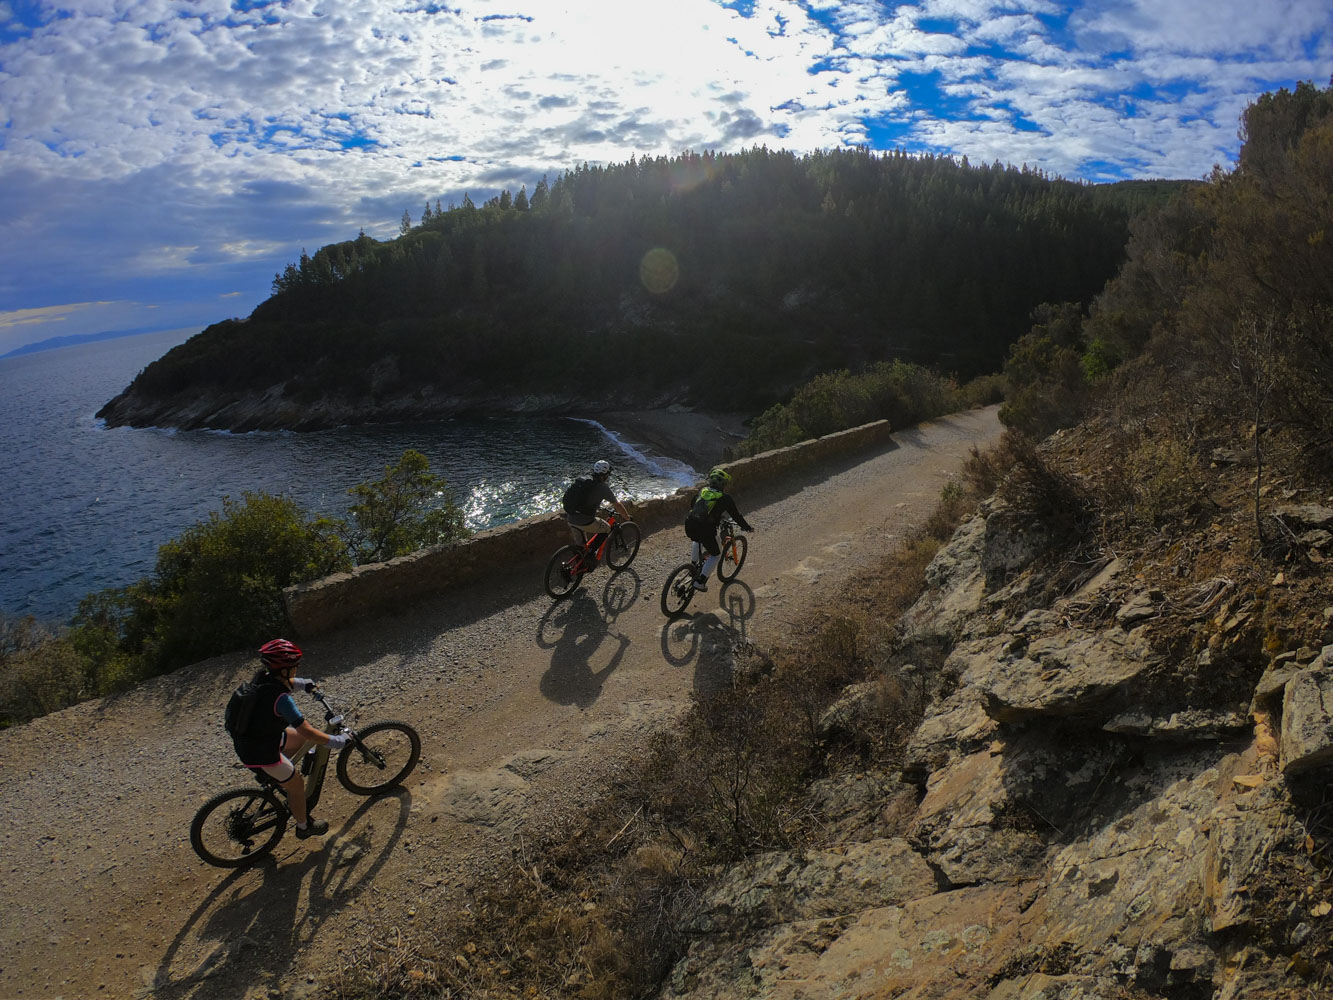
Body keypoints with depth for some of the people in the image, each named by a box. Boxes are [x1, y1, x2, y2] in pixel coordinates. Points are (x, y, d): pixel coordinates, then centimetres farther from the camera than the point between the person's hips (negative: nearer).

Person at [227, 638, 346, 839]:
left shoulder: (263, 677, -7)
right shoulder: (280, 699, -32)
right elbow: (307, 731, -29)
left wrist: (302, 683, 30)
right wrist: (335, 741, -17)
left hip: (246, 738, 8)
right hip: (261, 754, -8)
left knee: (301, 739, 24)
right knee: (297, 785, 13)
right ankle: (304, 826, 34)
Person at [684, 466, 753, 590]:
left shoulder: (702, 490, 18)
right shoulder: (725, 497, 3)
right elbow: (736, 516, 10)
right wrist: (748, 527, 26)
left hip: (689, 527, 5)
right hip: (706, 530, -5)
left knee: (697, 540, 40)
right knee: (716, 554, 18)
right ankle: (700, 581, 8)